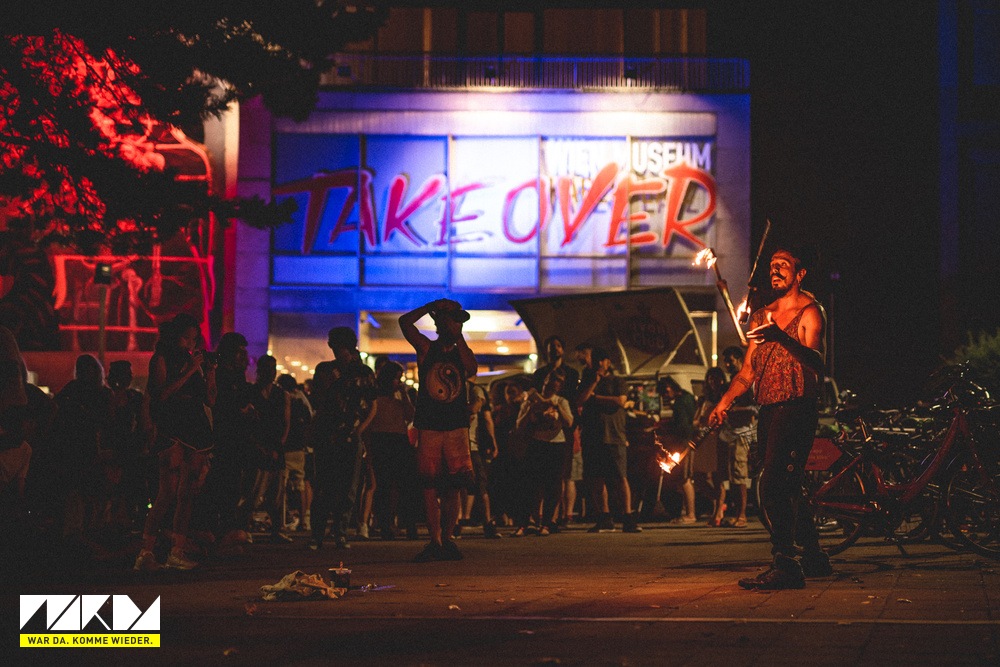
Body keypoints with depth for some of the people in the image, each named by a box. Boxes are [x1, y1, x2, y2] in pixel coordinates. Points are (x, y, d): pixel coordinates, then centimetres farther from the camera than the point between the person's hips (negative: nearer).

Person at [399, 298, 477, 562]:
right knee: (430, 487, -2)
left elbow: (471, 369, -10)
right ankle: (435, 541, 3)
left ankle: (447, 539, 7)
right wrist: (432, 306, -3)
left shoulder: (462, 352, 12)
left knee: (454, 487, -1)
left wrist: (458, 338, -6)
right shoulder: (426, 348, 7)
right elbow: (405, 322, -7)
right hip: (429, 428, -1)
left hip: (457, 428, 1)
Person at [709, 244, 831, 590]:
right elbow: (748, 370, 17)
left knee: (772, 485, -19)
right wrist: (725, 401, 1)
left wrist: (782, 338, -38)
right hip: (768, 412, 8)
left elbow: (815, 362, -21)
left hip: (797, 408, -8)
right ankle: (813, 558, 26)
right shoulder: (762, 316, 19)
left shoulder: (809, 312, -4)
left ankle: (784, 565, -21)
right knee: (788, 487, 14)